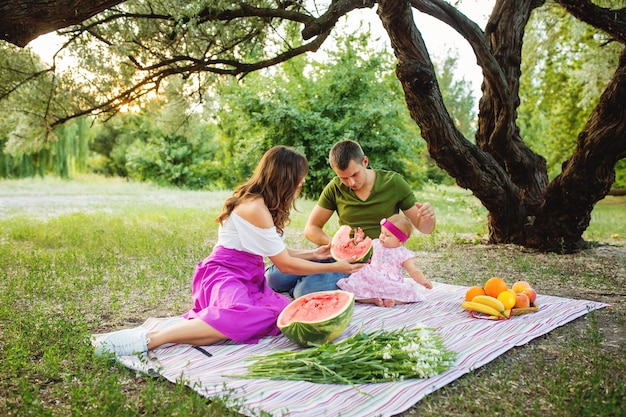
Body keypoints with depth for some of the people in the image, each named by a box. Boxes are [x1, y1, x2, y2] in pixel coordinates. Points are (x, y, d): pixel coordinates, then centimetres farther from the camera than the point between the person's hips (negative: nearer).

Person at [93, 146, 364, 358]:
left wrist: (313, 254, 24)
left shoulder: (262, 203, 14)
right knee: (243, 318, -41)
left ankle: (188, 321, -14)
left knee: (284, 312, -18)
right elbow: (286, 265, -10)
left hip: (248, 278, 11)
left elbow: (280, 253, 20)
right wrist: (335, 268, -3)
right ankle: (150, 338, -33)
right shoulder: (255, 208, -16)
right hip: (223, 275, -11)